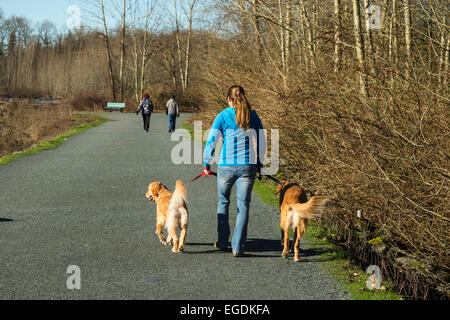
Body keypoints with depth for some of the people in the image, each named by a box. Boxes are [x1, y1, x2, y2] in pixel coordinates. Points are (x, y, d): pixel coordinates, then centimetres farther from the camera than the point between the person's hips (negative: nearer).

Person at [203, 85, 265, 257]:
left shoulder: (223, 116, -4)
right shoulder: (253, 116, 4)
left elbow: (211, 141, -3)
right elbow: (261, 141, 10)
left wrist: (206, 164, 8)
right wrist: (259, 164, 21)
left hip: (226, 166, -1)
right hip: (248, 167, 1)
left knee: (223, 203, 18)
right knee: (243, 206, 5)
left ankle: (222, 242, 24)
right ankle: (238, 247, 0)